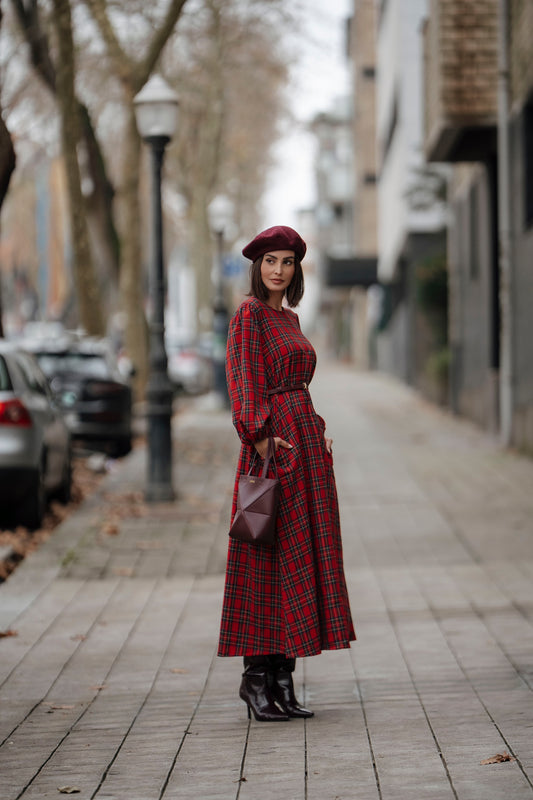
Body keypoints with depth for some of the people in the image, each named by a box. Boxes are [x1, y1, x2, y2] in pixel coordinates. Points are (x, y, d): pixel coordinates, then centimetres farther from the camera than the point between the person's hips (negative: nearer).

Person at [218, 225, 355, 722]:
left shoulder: (289, 318, 18)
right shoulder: (249, 313, -6)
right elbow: (243, 379, -15)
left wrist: (319, 432, 11)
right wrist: (261, 439, -22)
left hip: (305, 443, 9)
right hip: (272, 442, -9)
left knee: (301, 556, 7)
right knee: (269, 557, -7)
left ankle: (282, 679, 11)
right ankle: (256, 676, -1)